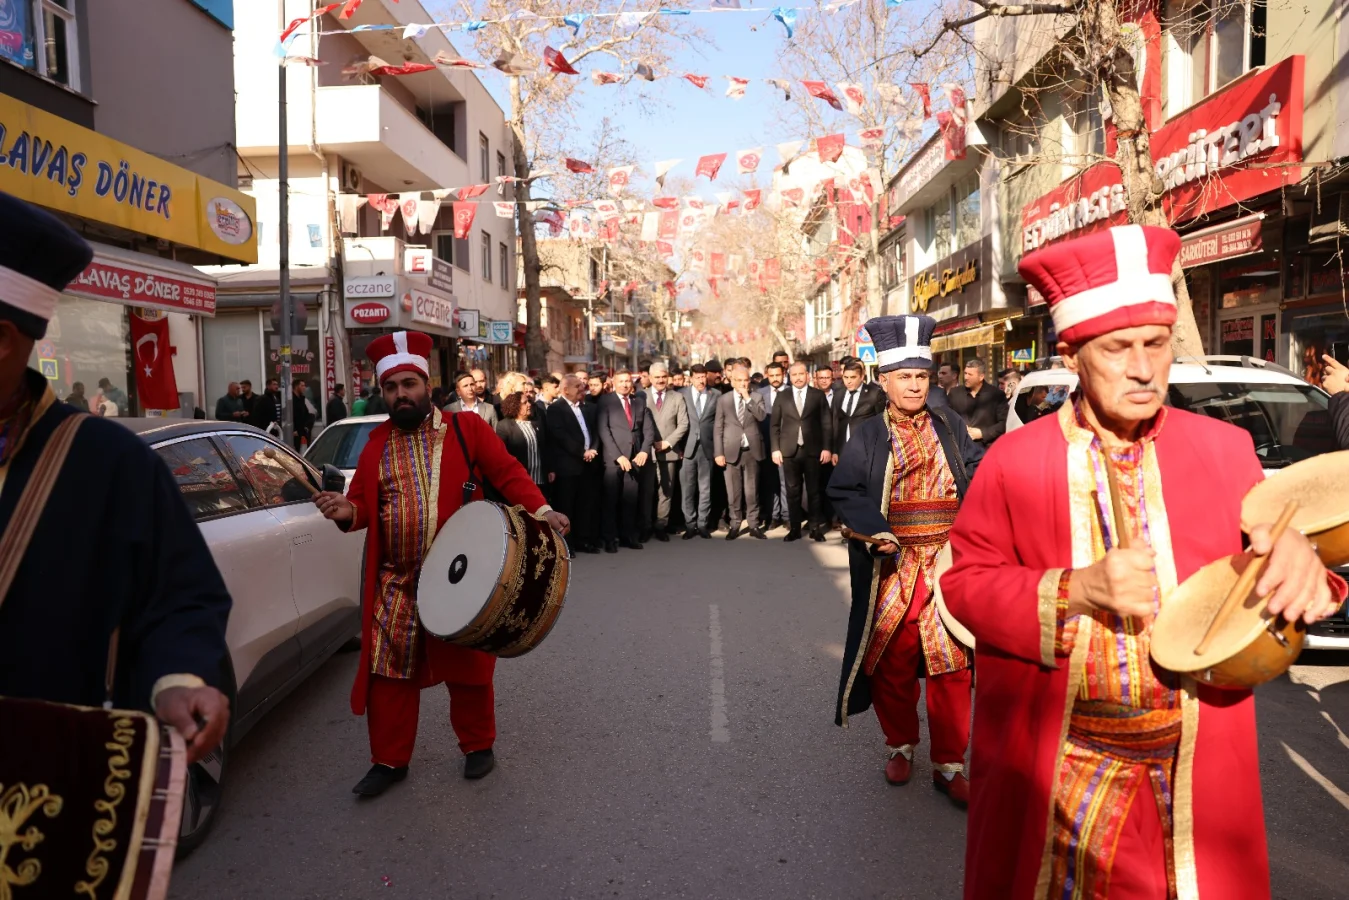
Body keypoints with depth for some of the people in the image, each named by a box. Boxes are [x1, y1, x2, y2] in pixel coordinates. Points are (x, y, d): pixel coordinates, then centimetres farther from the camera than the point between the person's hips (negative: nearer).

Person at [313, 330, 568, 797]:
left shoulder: (467, 428, -2)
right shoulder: (377, 443, 7)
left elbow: (508, 474, -4)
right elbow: (365, 504, 9)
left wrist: (540, 510, -19)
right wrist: (347, 511, -14)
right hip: (396, 584, 3)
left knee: (468, 670, 11)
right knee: (388, 673, 7)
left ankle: (478, 746, 31)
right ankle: (389, 760, 24)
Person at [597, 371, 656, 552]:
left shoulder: (640, 401, 13)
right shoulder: (605, 401, 0)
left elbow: (649, 429, 8)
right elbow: (603, 430, -7)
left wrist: (644, 450, -8)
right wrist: (618, 456, -15)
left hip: (635, 457, 3)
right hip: (613, 458, -3)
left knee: (631, 500, 6)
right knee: (611, 500, 1)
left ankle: (629, 536, 13)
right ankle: (611, 538, 7)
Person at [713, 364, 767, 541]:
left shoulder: (757, 397, 5)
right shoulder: (723, 399, 3)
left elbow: (762, 416, -13)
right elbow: (718, 428, 0)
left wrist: (748, 398, -15)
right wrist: (718, 453, -7)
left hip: (752, 450, 1)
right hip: (732, 451, 0)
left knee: (752, 490, 7)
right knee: (734, 491, 5)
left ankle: (754, 525, 13)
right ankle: (735, 525, 13)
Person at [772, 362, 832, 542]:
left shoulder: (818, 395, 4)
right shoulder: (782, 396, 7)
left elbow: (825, 423, 3)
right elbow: (775, 425, 6)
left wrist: (826, 448, -3)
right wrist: (775, 449, -1)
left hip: (812, 450, -1)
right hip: (789, 451, 1)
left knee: (813, 491, 6)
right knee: (793, 492, 5)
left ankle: (816, 528, 13)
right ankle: (794, 529, 12)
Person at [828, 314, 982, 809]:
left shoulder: (949, 426, 7)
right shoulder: (866, 437, 1)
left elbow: (977, 470, 5)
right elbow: (844, 491, -5)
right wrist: (874, 530, -19)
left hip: (947, 565, 1)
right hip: (891, 568, -1)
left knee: (951, 665, 3)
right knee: (892, 663, 11)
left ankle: (949, 764, 17)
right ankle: (900, 745, 33)